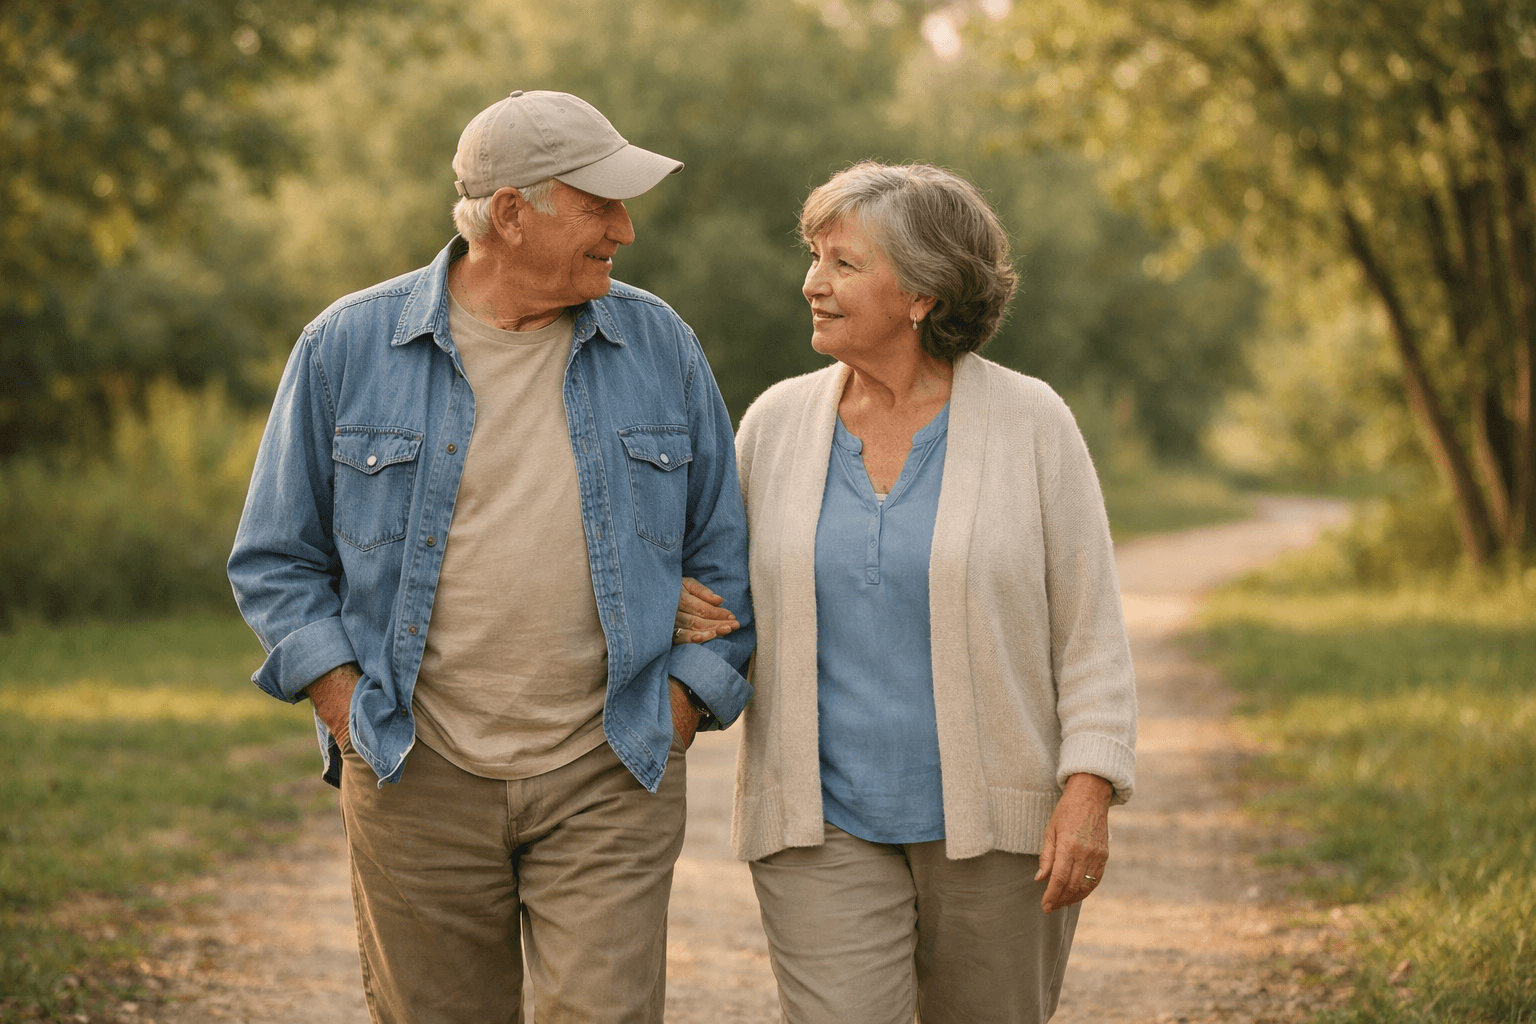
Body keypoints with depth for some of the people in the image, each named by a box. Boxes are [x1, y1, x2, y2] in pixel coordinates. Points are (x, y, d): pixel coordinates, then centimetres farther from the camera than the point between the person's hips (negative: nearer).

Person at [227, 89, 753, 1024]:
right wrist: (348, 709, -3)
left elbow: (722, 553, 11)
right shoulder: (348, 347, 1)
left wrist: (683, 706, 2)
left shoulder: (661, 349, 5)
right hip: (418, 780, 0)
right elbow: (277, 560, 7)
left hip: (606, 778, 0)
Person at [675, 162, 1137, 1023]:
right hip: (827, 826, 1)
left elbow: (1089, 623, -3)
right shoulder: (777, 423, 3)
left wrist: (1089, 789, -12)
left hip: (993, 821, -1)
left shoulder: (1031, 424, -5)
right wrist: (688, 606, -8)